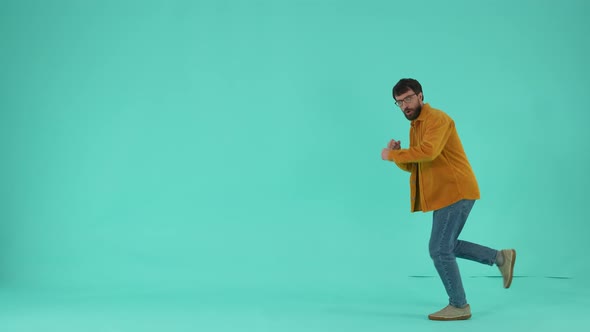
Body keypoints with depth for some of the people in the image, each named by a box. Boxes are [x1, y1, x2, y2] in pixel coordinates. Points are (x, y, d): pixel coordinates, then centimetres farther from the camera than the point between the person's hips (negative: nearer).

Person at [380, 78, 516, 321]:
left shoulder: (437, 119, -15)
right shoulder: (414, 126, 15)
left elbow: (428, 151, -33)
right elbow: (413, 166, 13)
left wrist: (392, 155, -24)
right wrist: (397, 154, -7)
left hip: (456, 191, -10)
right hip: (446, 193, 10)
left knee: (439, 249, -7)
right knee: (447, 246, 19)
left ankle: (459, 306, 6)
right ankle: (501, 257, 28)